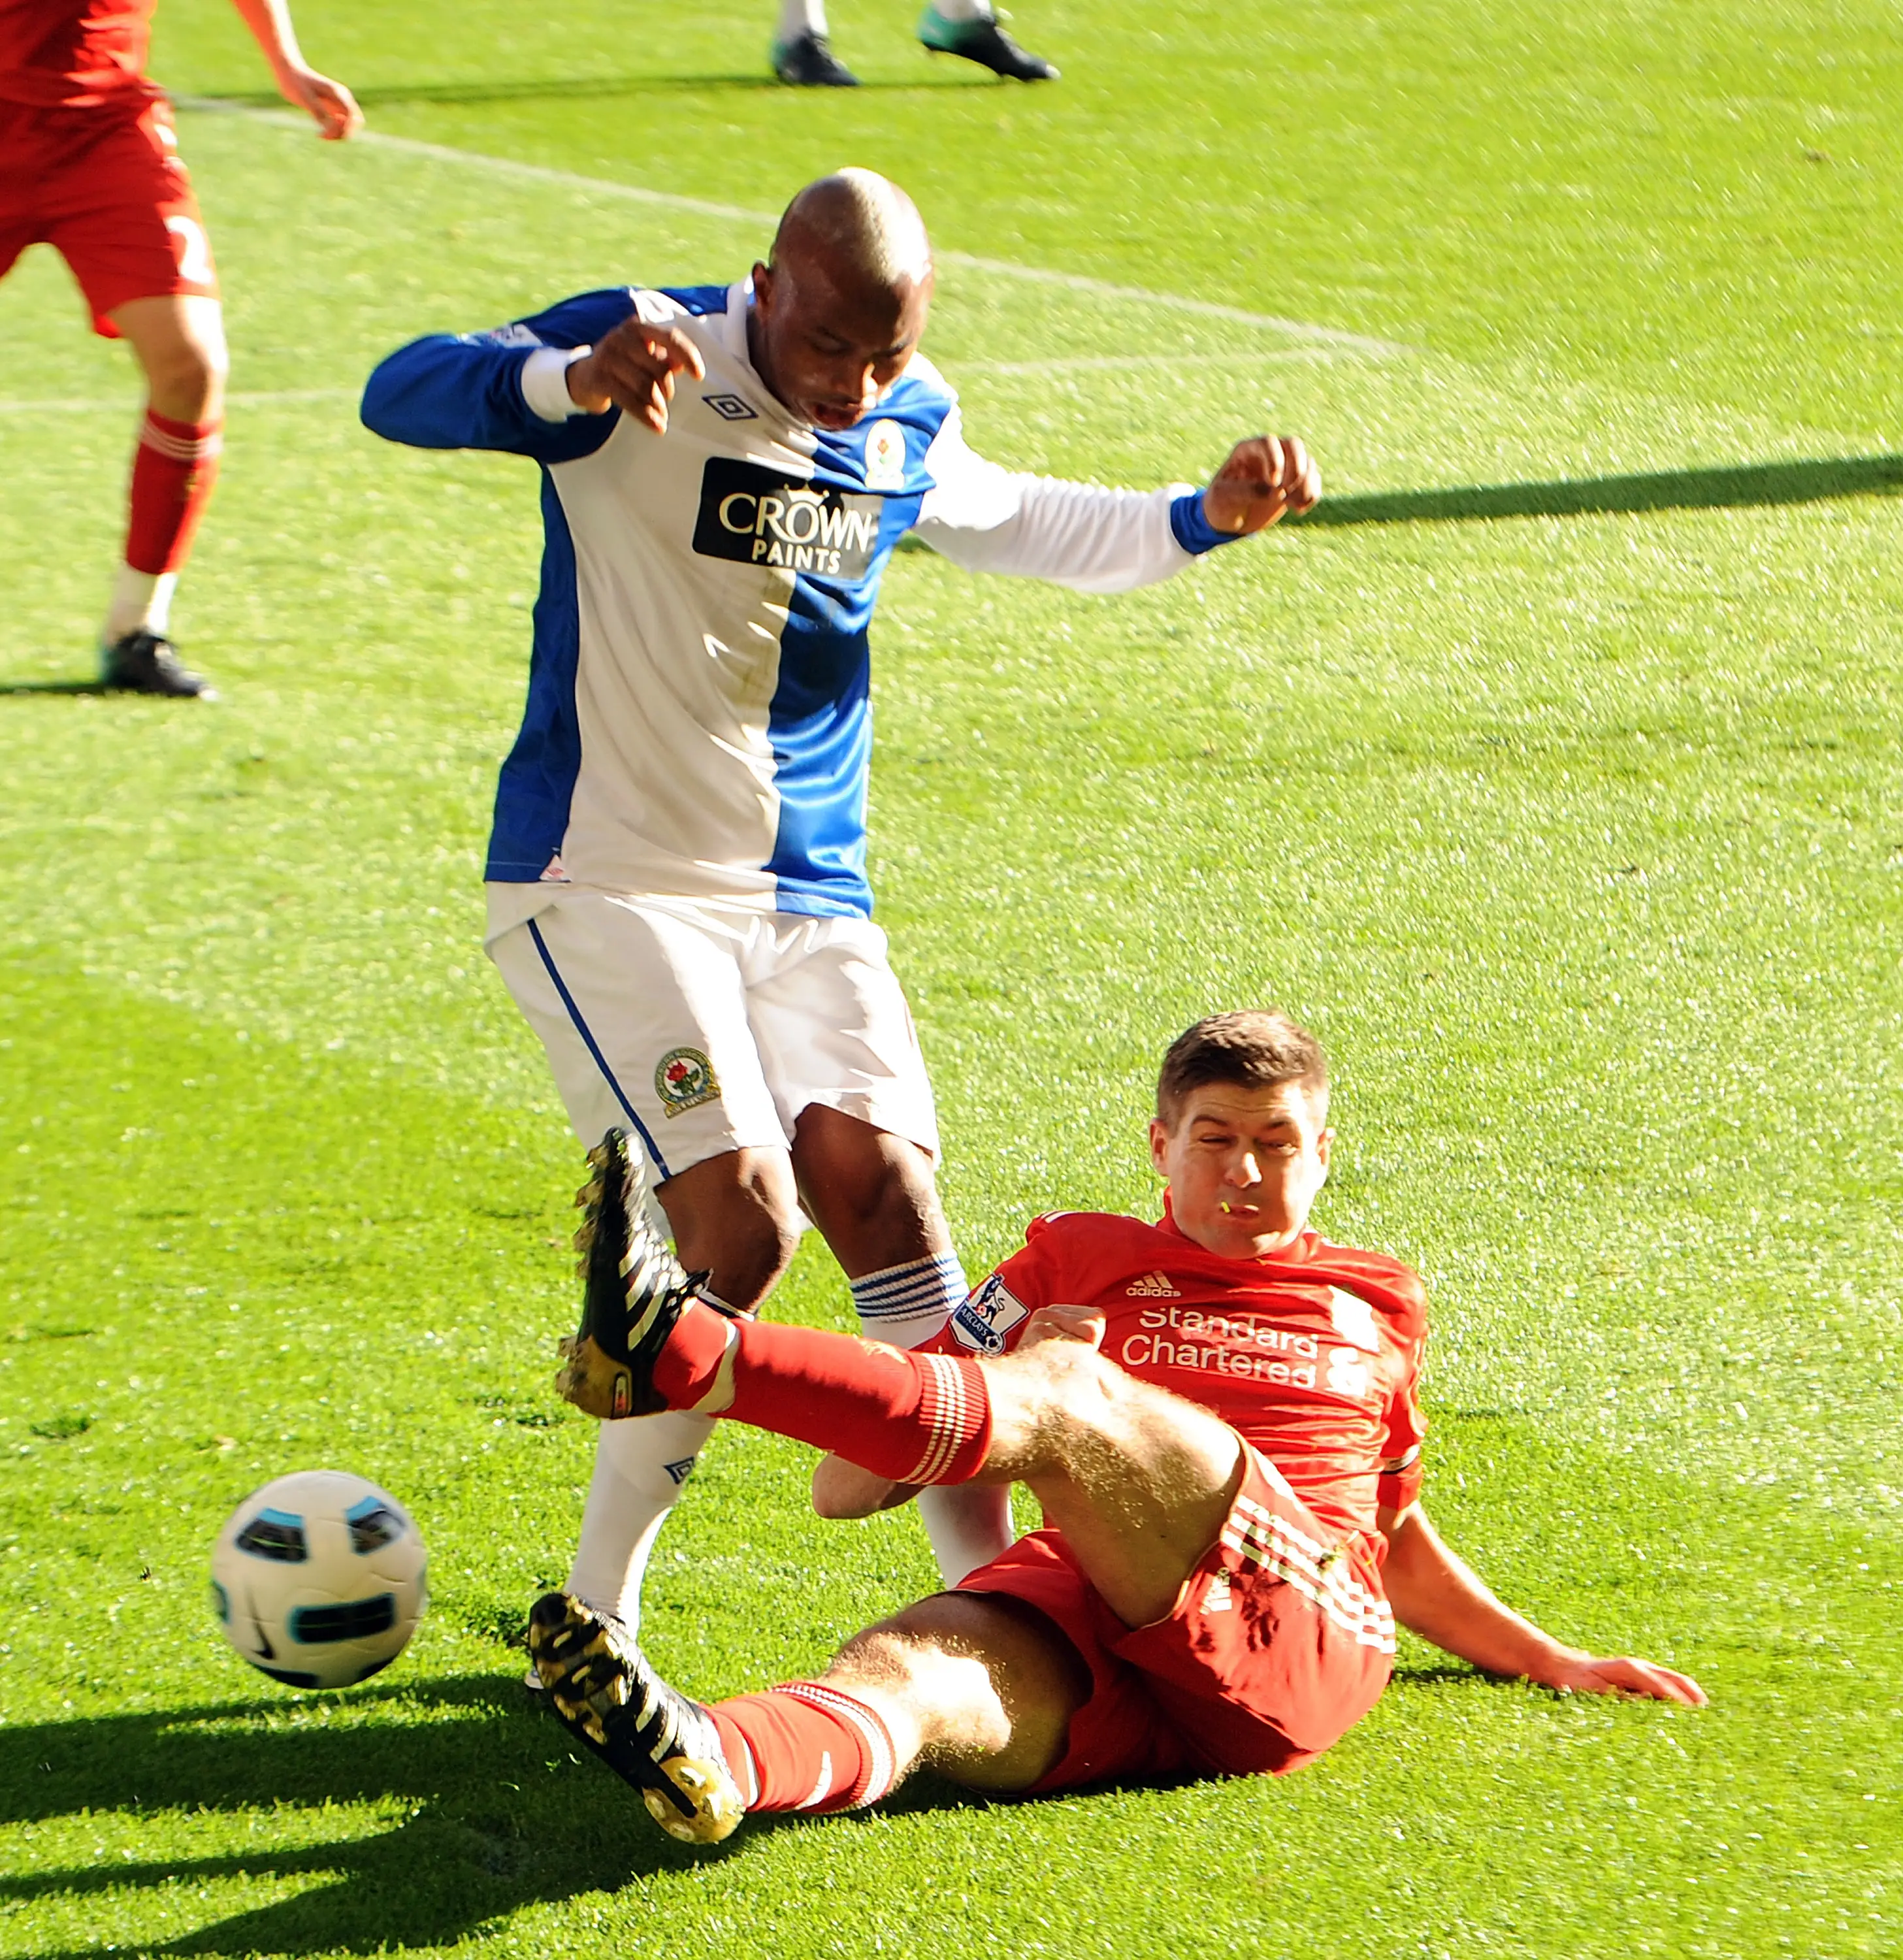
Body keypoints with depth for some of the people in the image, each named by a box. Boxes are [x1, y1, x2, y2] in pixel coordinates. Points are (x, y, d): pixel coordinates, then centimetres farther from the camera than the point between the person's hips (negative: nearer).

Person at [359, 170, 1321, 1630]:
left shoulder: (911, 428, 7)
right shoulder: (647, 357, -12)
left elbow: (1013, 525, 29)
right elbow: (402, 394, -26)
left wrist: (1205, 518, 12)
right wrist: (574, 380, -46)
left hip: (810, 897, 5)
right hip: (607, 880, -5)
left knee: (884, 1187, -13)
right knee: (740, 1220, -18)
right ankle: (594, 1619, -4)